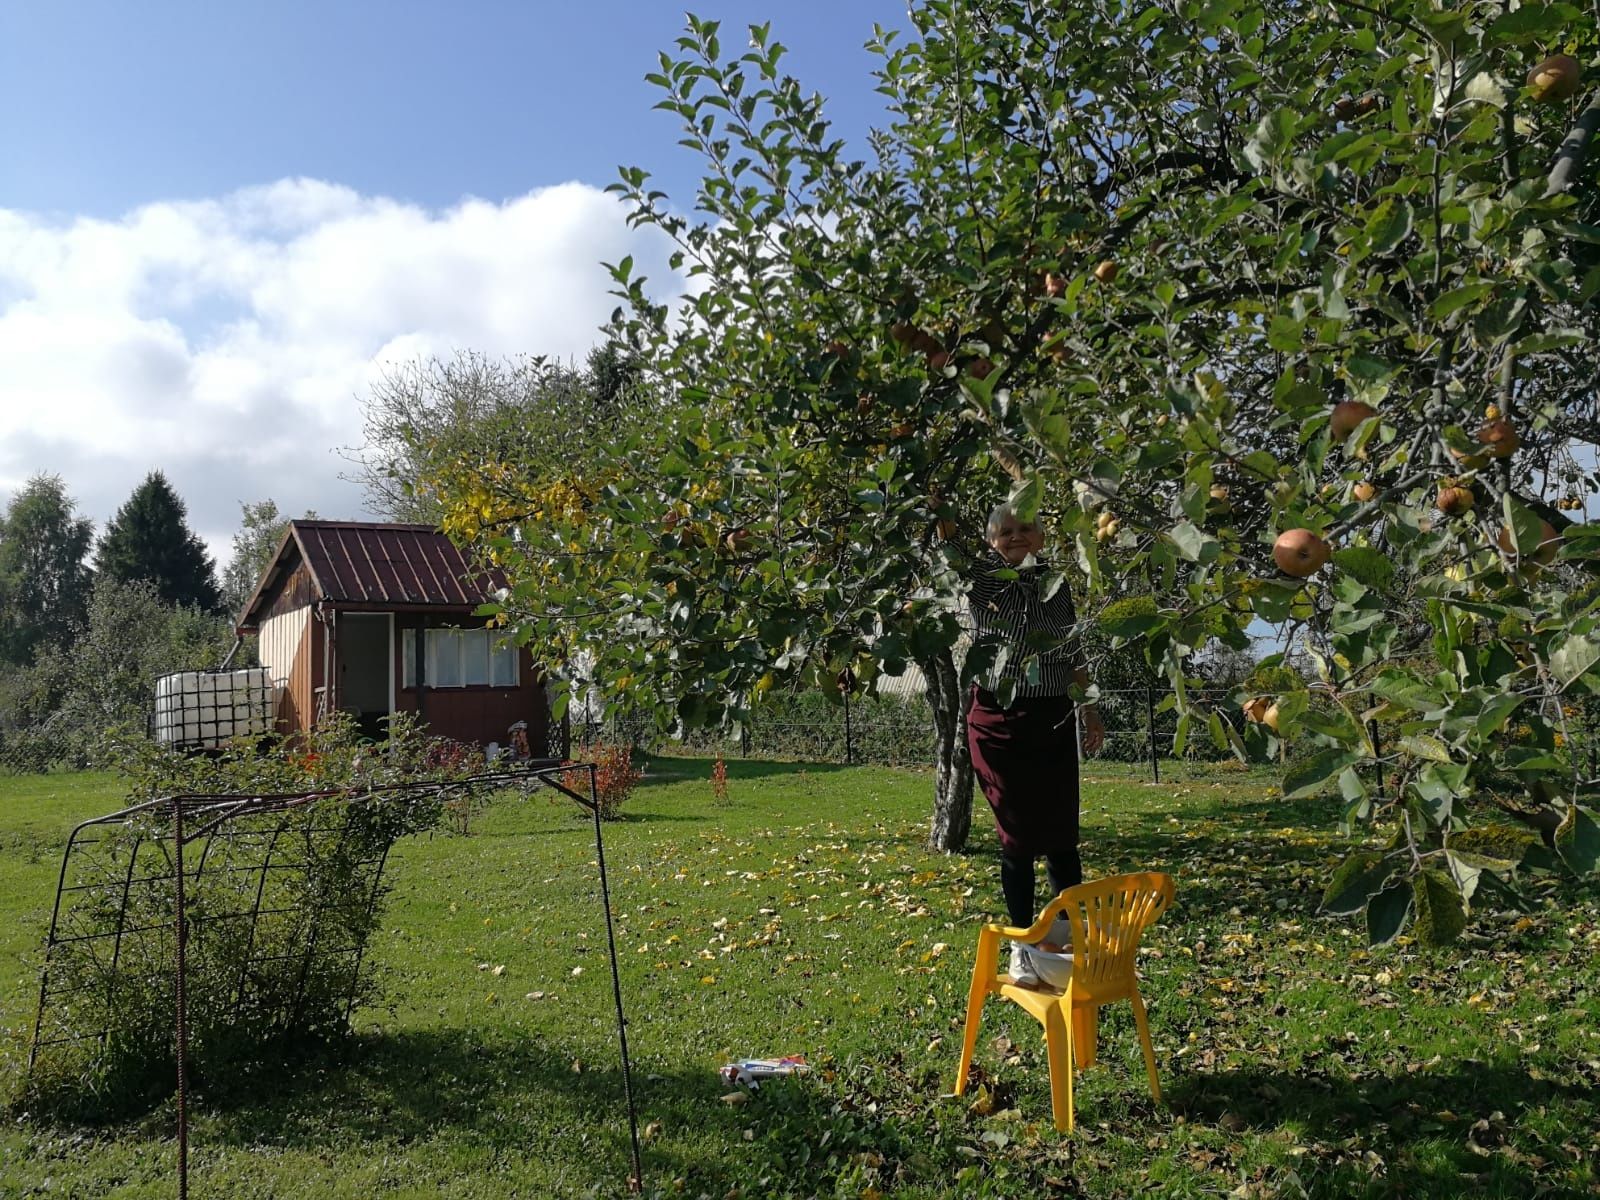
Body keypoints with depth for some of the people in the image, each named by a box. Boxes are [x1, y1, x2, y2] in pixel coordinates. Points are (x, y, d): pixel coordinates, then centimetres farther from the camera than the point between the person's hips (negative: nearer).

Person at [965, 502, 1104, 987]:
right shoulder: (980, 579, -1)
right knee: (1018, 835, 0)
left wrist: (1089, 709, 15)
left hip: (1054, 720, 3)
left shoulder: (1057, 584, 8)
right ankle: (1021, 943, 13)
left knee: (1061, 834, 7)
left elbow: (1073, 655, 16)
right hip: (999, 722, -3)